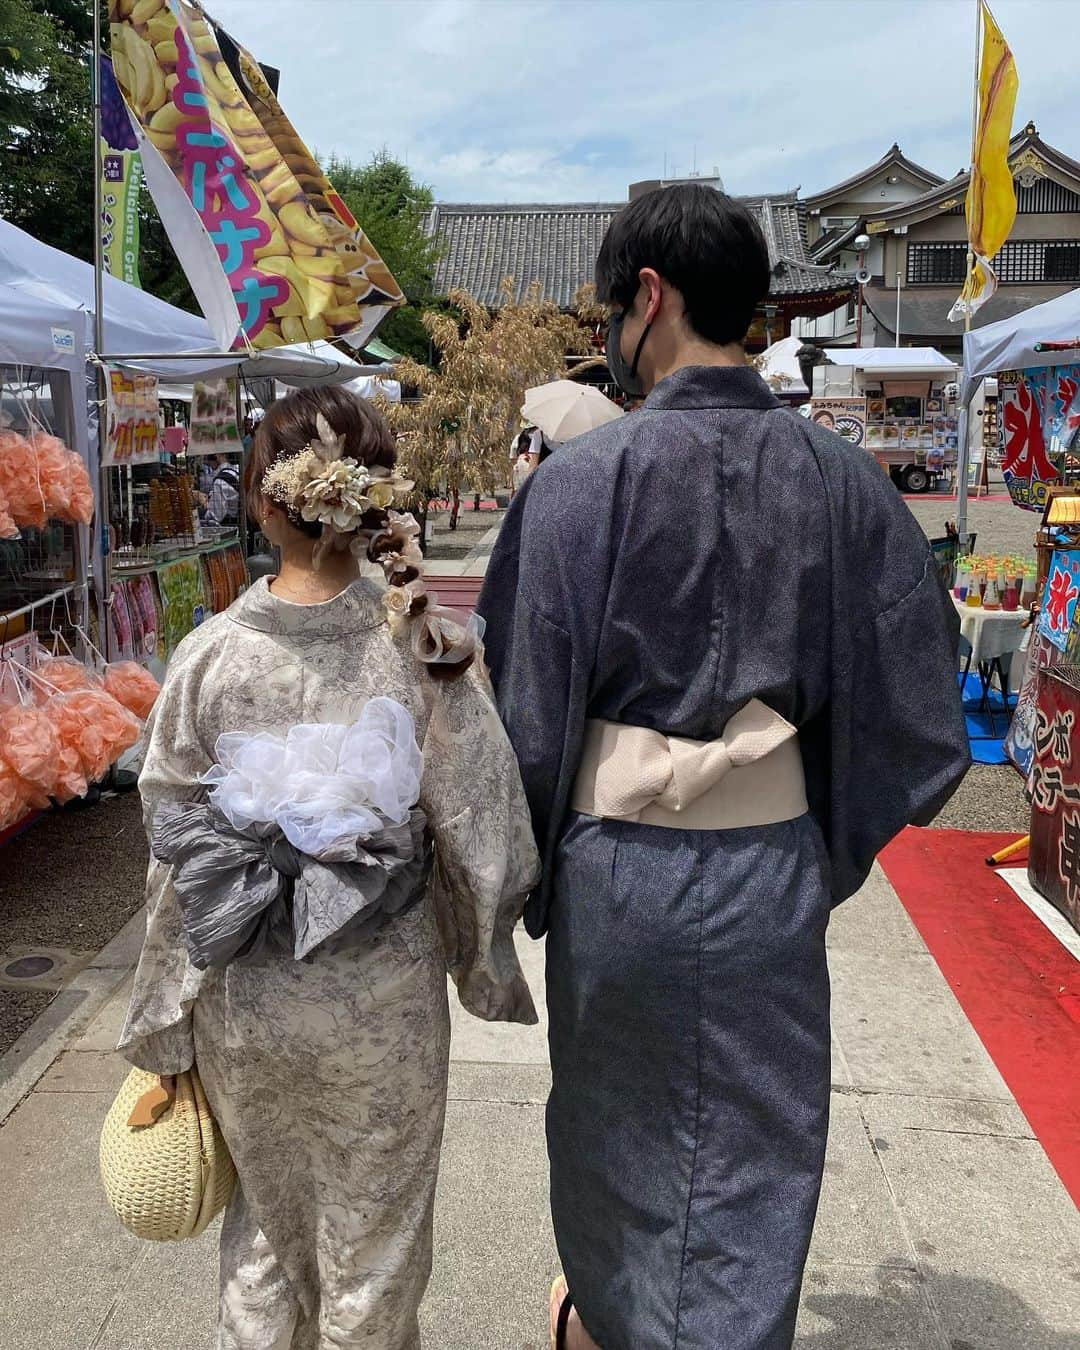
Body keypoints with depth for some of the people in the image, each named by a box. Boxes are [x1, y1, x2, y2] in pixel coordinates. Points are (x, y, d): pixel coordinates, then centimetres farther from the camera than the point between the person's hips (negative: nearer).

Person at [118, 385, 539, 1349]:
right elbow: (477, 832, -10)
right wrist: (484, 964, 8)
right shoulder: (430, 648, -16)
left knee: (266, 1231, 26)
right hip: (382, 999, -1)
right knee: (374, 1252, 21)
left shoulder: (208, 656, -12)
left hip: (242, 1001, 2)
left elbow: (178, 849, -6)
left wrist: (163, 1032, 7)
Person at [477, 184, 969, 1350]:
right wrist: (837, 834, 12)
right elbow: (916, 679, 0)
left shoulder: (587, 475, -15)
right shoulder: (837, 477, -5)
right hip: (775, 868, 2)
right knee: (754, 1139, 17)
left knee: (613, 1114, 23)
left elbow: (528, 695, -12)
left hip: (621, 860, -1)